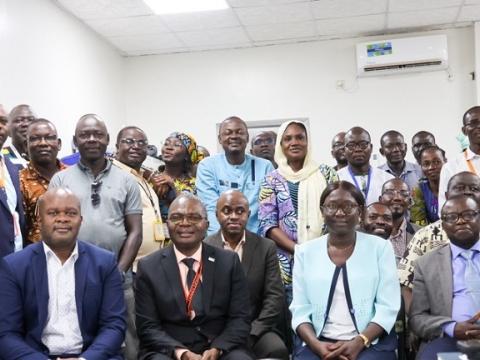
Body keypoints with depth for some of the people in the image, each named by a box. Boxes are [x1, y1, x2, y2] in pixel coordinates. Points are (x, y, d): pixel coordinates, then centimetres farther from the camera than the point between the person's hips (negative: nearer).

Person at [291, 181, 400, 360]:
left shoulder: (380, 247, 5)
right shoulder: (305, 251, 9)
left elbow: (388, 307, -1)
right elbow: (300, 310, 5)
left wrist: (358, 342, -15)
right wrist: (316, 345, -12)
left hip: (371, 342, -1)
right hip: (319, 343, 2)